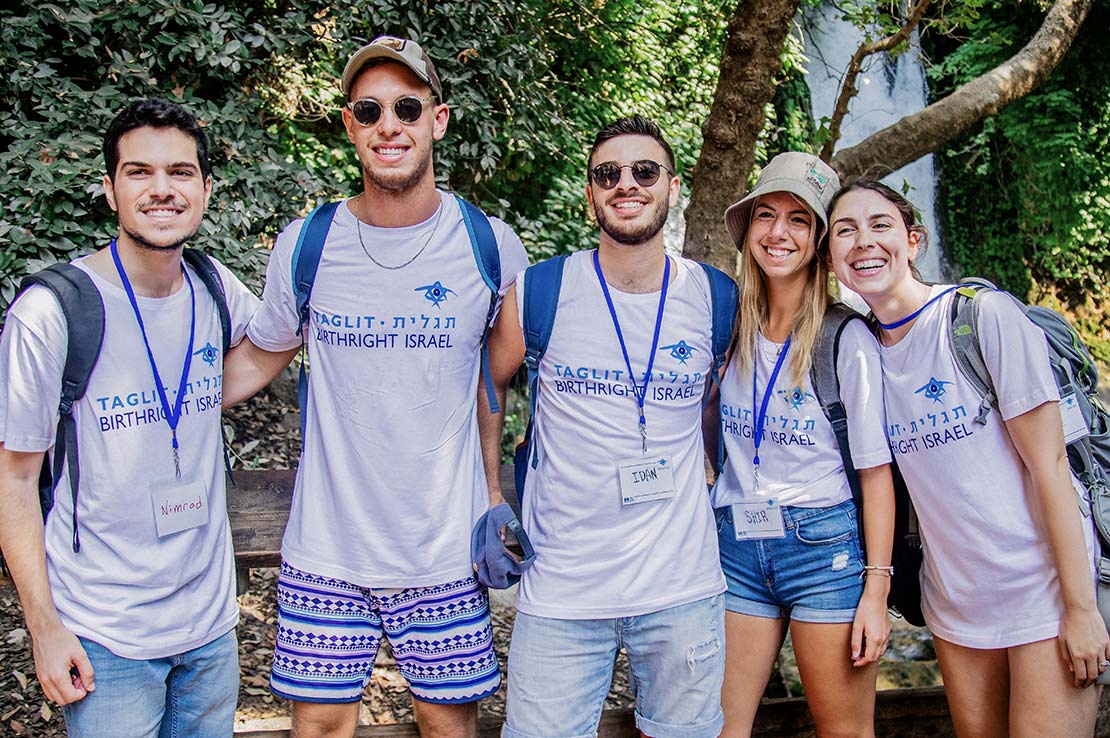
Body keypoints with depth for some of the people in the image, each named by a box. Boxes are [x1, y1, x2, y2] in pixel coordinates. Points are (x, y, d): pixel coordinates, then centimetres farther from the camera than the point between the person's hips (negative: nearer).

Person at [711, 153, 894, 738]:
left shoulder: (848, 339, -7)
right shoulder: (730, 330, 5)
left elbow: (876, 470, -7)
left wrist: (875, 591, -10)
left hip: (825, 547, -3)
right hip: (736, 547, 4)